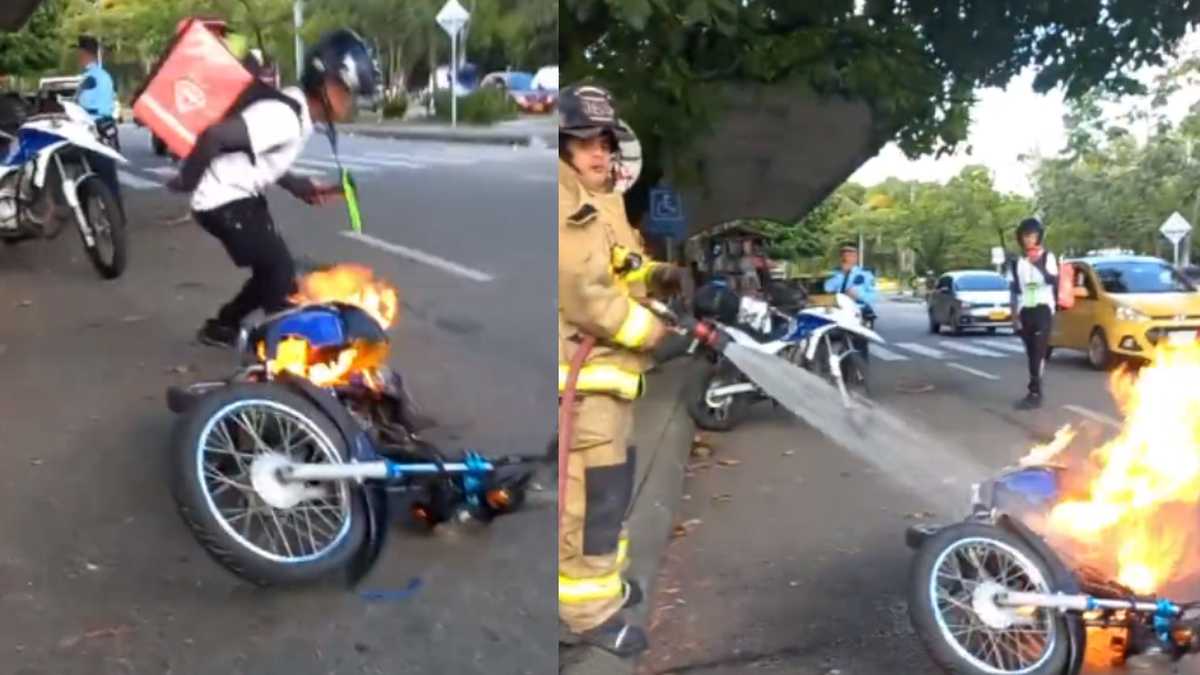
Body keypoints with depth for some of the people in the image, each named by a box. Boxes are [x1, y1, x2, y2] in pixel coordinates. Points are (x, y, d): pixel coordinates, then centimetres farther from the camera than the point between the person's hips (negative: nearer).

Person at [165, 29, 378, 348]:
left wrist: (300, 186, 5)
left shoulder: (299, 112, 3)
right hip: (224, 202, -10)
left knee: (272, 271, 16)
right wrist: (187, 182, -20)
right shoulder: (284, 117, -28)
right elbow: (214, 136, -34)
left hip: (244, 197, 10)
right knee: (280, 272, -8)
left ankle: (221, 327, 33)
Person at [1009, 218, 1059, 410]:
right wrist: (1014, 315, 7)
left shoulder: (1048, 257, 1)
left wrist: (1039, 265, -23)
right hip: (1025, 311, 4)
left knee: (1039, 351, -12)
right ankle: (1035, 392, 13)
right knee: (1031, 353, 6)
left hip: (1043, 309, -4)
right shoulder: (1017, 262, 12)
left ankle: (1034, 393, -15)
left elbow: (1054, 282, -12)